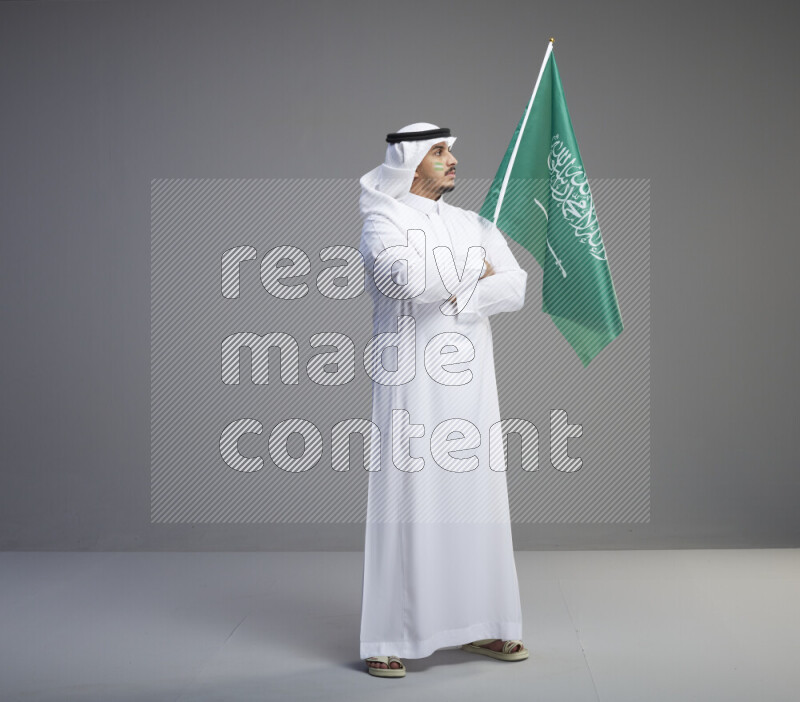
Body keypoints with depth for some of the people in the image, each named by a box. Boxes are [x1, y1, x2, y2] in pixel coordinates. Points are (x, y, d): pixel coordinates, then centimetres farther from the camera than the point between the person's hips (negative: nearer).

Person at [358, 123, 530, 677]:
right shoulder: (383, 222, -2)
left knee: (477, 498, 8)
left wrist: (453, 297, -11)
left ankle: (478, 625, 19)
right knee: (408, 500, -5)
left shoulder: (472, 223, 14)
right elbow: (410, 278, -23)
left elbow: (515, 288, 2)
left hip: (469, 384, 5)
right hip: (411, 383, -5)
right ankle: (388, 638, 2)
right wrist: (474, 273, -7)